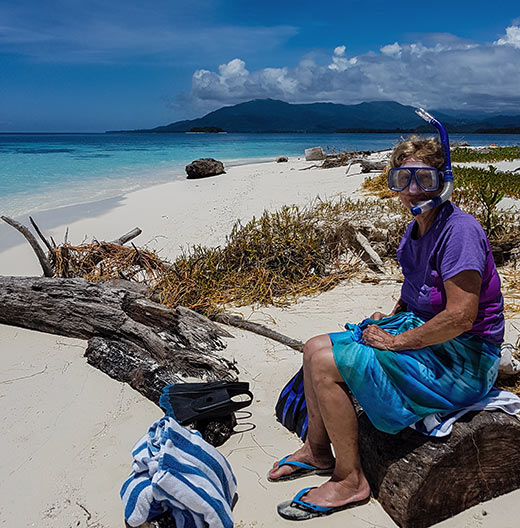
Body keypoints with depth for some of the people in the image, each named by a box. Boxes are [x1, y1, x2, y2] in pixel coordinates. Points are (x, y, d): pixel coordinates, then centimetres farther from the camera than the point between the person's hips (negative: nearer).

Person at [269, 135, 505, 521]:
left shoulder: (459, 230, -20)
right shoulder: (416, 230, 8)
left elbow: (461, 317, -26)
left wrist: (395, 341, -19)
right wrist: (390, 319, 5)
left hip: (462, 359, -9)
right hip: (422, 332, 9)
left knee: (326, 363, -20)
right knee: (315, 348, 4)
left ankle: (350, 479, -3)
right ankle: (317, 450, 19)